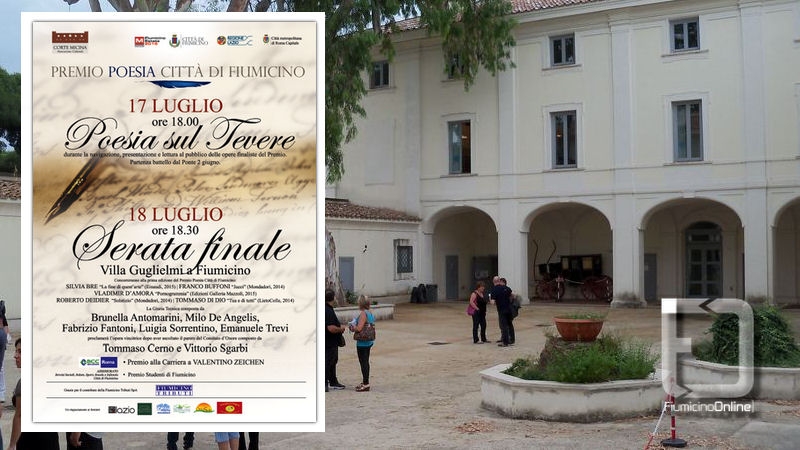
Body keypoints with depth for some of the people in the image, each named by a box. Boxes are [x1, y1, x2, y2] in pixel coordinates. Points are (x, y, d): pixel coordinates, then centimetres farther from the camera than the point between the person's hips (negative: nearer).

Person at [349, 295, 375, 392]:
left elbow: (359, 328, -25)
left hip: (362, 343, -9)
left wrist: (353, 327, -3)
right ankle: (365, 382, 26)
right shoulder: (371, 313, 10)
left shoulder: (363, 314, -18)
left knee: (363, 362, -3)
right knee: (365, 362, 17)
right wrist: (355, 327, 14)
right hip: (369, 341, 9)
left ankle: (366, 384, 0)